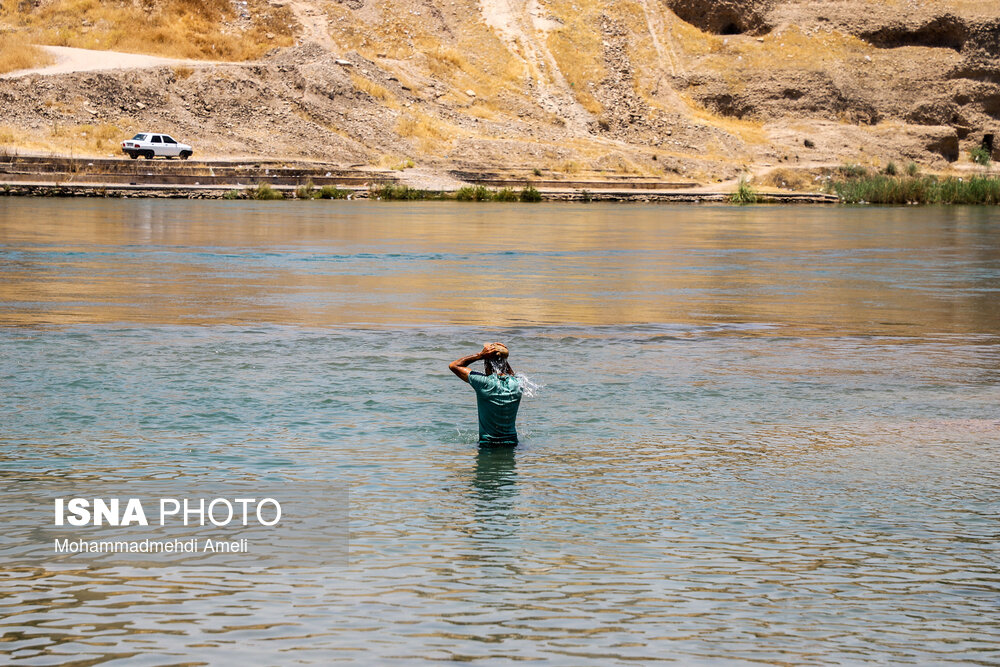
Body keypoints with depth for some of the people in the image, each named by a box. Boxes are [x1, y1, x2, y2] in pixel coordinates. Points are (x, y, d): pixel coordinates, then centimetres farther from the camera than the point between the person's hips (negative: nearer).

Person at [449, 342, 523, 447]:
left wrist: (480, 355, -9)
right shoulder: (517, 384, -5)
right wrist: (503, 356, 9)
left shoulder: (485, 383, -17)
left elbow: (453, 365, -5)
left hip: (487, 444, -4)